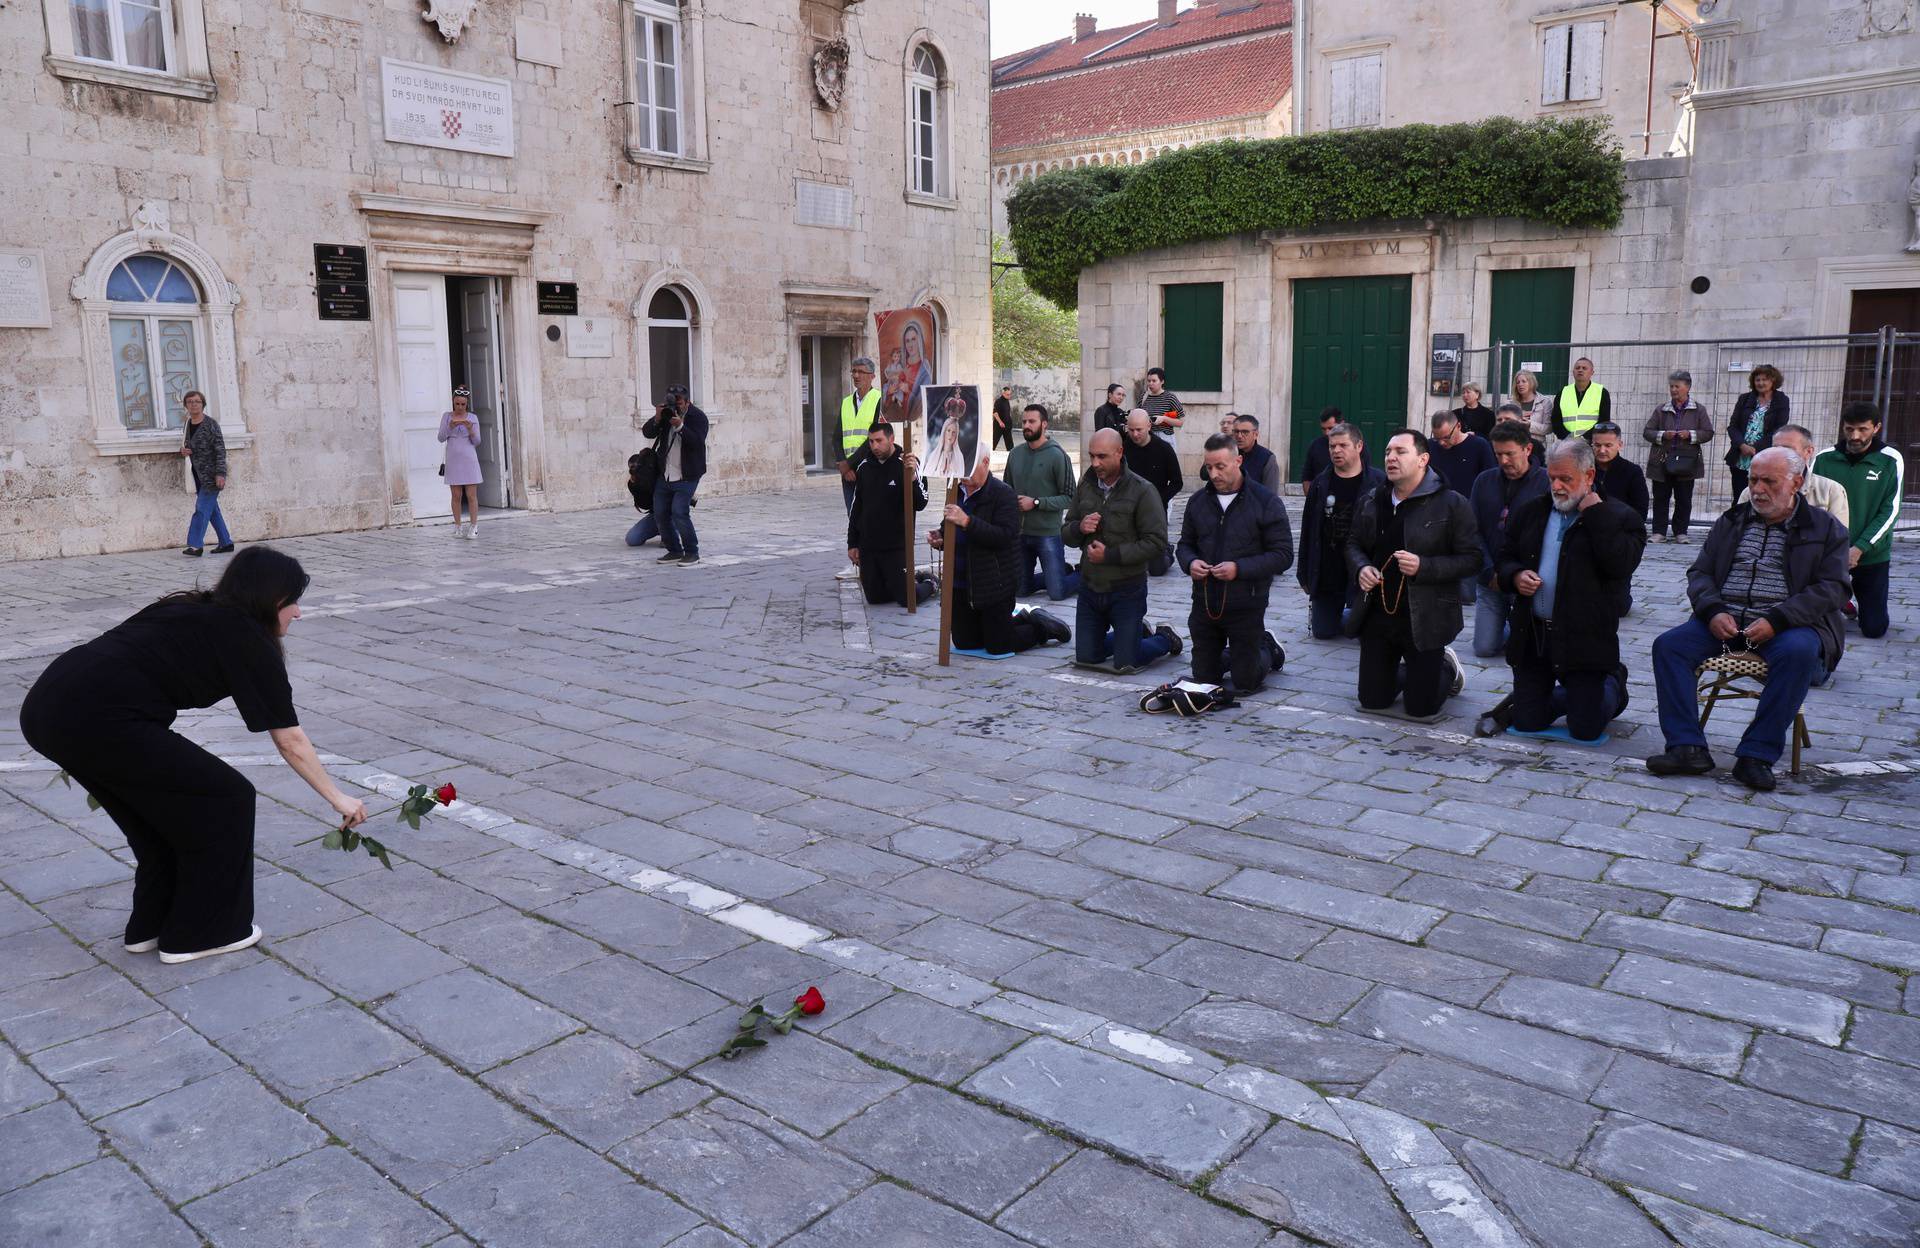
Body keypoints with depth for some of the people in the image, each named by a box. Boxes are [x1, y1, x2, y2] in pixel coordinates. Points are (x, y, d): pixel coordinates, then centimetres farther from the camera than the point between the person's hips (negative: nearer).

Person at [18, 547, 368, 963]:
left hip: (47, 708, 9)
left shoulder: (194, 613, 23)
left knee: (169, 803, 25)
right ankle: (199, 934, 17)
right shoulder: (248, 639, 1)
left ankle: (150, 926, 35)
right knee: (224, 801, 6)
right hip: (98, 721, -9)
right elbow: (290, 742, 4)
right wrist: (338, 798, 14)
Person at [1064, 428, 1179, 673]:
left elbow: (1156, 544, -19)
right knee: (1085, 658, 12)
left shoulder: (1142, 491, -14)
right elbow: (1065, 533, 8)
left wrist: (1110, 555, -20)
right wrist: (1079, 528, -15)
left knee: (1125, 665, -1)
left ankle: (1165, 639, 29)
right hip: (1090, 587, 5)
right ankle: (1140, 631, 36)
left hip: (1127, 591, -5)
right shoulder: (1085, 486, 2)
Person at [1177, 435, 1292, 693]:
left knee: (1245, 685, 6)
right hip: (1205, 604, 4)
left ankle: (1268, 648, 36)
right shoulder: (1198, 500, 3)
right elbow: (1185, 544, 14)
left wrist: (1239, 569, -24)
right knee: (1204, 679, 14)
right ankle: (1235, 654, 44)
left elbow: (1283, 555, -12)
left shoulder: (1266, 502, -10)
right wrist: (1189, 563, -10)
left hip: (1245, 606, -4)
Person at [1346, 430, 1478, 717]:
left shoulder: (1452, 504, -10)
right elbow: (1353, 544, 18)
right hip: (1377, 616, 5)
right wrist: (1361, 568, -5)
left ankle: (1448, 668, 33)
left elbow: (1472, 558, -11)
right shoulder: (1371, 502, 6)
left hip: (1424, 619, -5)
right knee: (1372, 701, 9)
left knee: (1421, 708, 1)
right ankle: (1411, 672, 40)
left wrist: (1424, 567, -25)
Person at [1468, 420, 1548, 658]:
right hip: (1490, 582, 4)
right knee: (1484, 648, 3)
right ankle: (1510, 627, 34)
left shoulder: (1546, 482, -6)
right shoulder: (1484, 481, 6)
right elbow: (1474, 531, 3)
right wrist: (1489, 573, -7)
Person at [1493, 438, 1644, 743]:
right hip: (1533, 634, 5)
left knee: (1586, 730, -1)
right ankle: (1579, 694, 36)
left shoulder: (1618, 516, -4)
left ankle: (1614, 684, 32)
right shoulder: (1532, 512, 12)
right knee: (1526, 722, 7)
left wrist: (1593, 513, -16)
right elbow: (1505, 556, 19)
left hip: (1584, 637, -5)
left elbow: (1621, 564, -20)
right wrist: (1515, 576, -4)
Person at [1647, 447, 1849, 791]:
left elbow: (1830, 588, -3)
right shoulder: (1731, 522, 19)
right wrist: (1713, 611, -9)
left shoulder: (1825, 528, 8)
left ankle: (1757, 755, -29)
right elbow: (1699, 573, 13)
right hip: (1724, 620, 3)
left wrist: (1776, 620, -18)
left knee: (1798, 653, -37)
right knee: (1668, 645, -22)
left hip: (1787, 624, -3)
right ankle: (1687, 747, -26)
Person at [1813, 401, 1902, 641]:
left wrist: (1859, 549, -16)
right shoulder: (1824, 459, -4)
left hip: (1872, 557, 0)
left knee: (1874, 628, 1)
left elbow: (1890, 511, -7)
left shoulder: (1890, 461, -5)